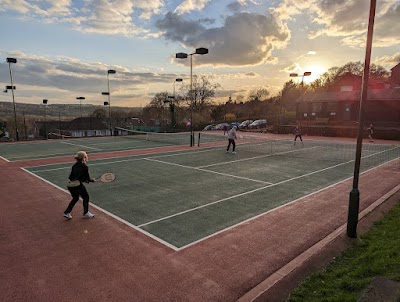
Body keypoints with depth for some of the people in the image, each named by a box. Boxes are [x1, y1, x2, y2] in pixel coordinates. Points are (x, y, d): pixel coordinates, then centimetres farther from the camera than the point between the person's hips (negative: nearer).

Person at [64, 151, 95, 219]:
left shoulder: (74, 166, 13)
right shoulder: (84, 167, -7)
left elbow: (71, 176, 17)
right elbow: (87, 178, -3)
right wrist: (91, 180, 19)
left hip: (70, 185, 7)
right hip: (77, 185, -7)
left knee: (75, 198, 27)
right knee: (86, 197, 14)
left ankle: (67, 212, 26)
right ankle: (86, 213, 21)